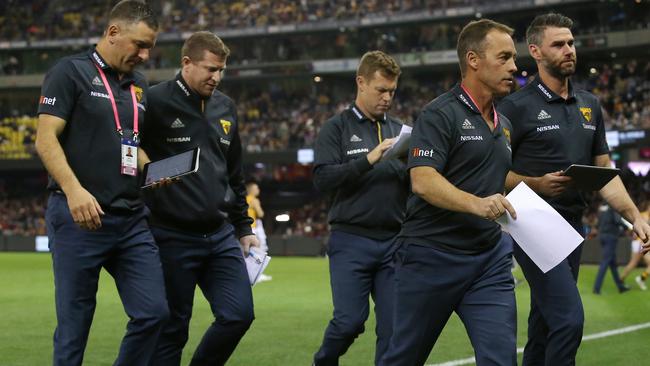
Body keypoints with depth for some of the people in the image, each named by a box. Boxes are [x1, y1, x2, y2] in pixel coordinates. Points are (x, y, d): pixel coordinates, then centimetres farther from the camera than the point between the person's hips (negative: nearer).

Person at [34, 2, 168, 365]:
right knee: (75, 325, -1)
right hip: (79, 217, -6)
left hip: (132, 221, 6)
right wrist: (74, 189, -24)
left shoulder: (139, 85, 17)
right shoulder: (71, 72, -3)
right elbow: (46, 140, -10)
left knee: (153, 312, -2)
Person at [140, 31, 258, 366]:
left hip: (221, 236, 6)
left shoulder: (226, 108, 12)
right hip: (173, 238, -6)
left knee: (238, 314, -2)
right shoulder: (156, 102, -8)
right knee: (172, 329, 1)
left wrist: (244, 228, 20)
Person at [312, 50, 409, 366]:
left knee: (394, 325, -2)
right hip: (351, 241, -4)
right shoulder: (337, 128, 3)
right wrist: (369, 159, -18)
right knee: (350, 321, -9)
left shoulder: (399, 130, 15)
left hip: (394, 242, 4)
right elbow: (322, 178, -10)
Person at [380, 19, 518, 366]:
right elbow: (423, 180, -22)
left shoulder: (503, 124, 15)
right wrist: (476, 203, -35)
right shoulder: (440, 114, -10)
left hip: (489, 258, 6)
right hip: (431, 256, -6)